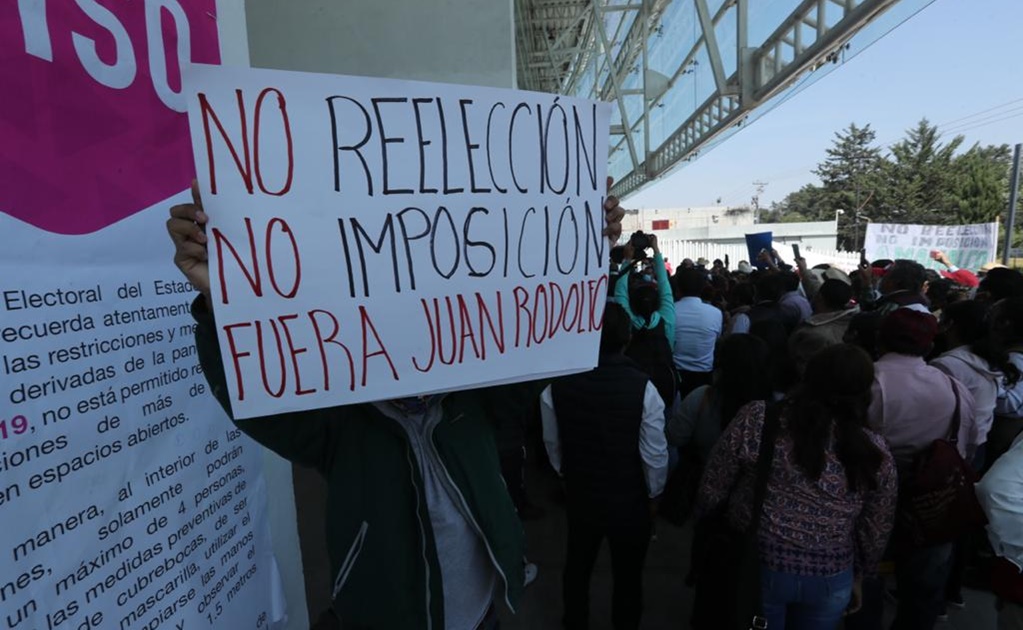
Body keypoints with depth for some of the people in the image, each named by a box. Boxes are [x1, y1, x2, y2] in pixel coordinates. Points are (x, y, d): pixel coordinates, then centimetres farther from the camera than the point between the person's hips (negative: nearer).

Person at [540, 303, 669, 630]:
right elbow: (655, 455, -17)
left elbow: (553, 445, -5)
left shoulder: (557, 386, -18)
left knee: (577, 569, 28)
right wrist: (653, 492, 4)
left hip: (580, 496, 2)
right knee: (628, 577, 24)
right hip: (630, 500, -2)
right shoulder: (642, 387, -25)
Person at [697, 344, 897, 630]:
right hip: (830, 581, 3)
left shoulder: (757, 418, -18)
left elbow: (711, 490, -10)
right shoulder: (876, 453, -9)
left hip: (754, 568, -2)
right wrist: (858, 576, 20)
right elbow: (876, 533, 2)